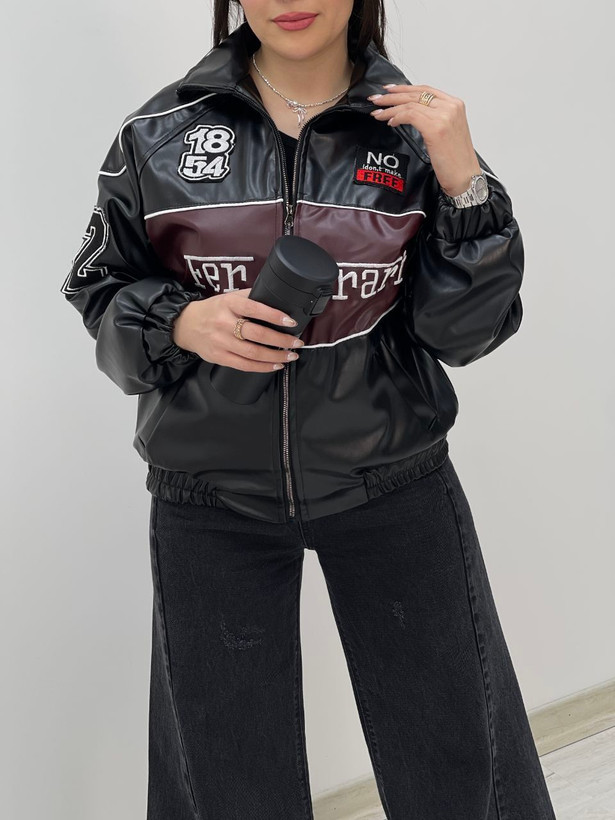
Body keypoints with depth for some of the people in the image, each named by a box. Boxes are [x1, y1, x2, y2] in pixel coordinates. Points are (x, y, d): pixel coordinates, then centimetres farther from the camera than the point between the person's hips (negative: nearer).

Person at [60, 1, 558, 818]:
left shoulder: (415, 129, -3)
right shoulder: (160, 132, -2)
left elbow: (467, 332, -5)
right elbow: (100, 286, 6)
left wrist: (462, 181, -17)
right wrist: (181, 323, -14)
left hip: (394, 487, 0)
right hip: (211, 497, 1)